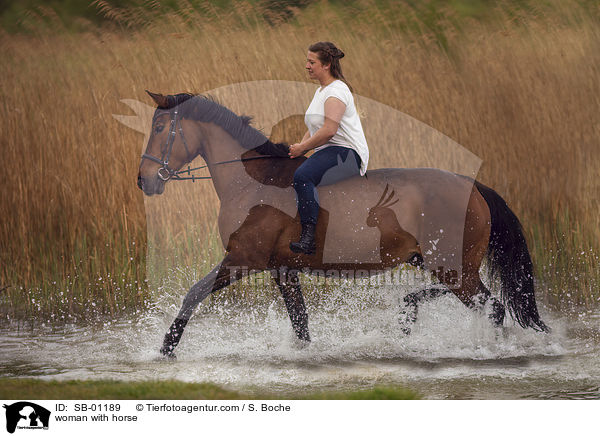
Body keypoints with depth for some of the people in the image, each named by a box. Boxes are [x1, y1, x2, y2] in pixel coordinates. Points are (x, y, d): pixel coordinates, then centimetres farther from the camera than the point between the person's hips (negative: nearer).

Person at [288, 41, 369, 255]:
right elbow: (314, 128, 26)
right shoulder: (320, 91, 21)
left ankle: (308, 237, -39)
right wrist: (300, 146, 8)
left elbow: (329, 131, -22)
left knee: (302, 175, -33)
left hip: (348, 154, -11)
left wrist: (302, 148, -13)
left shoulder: (336, 91, -11)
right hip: (329, 153, 11)